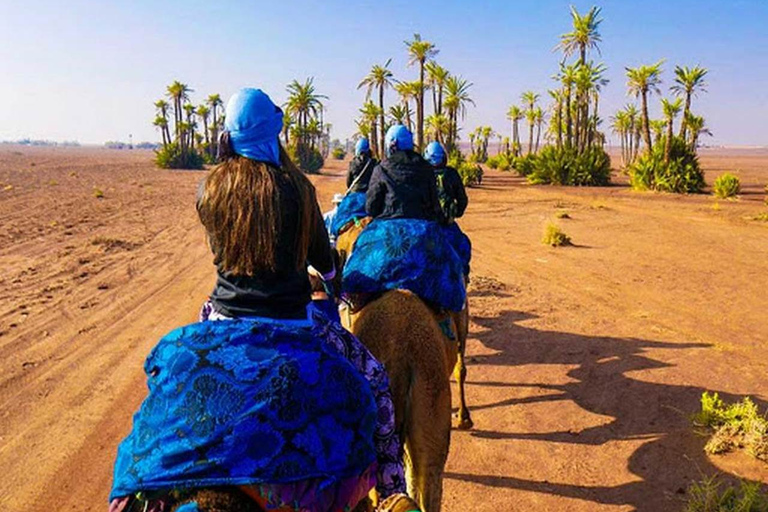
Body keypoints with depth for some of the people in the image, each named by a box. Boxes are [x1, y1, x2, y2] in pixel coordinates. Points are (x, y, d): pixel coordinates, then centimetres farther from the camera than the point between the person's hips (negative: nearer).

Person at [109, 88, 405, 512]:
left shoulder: (210, 190, -2)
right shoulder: (296, 187, -9)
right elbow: (321, 254, 6)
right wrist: (328, 274, 28)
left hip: (225, 322, 4)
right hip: (289, 326, -3)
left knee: (164, 361, 34)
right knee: (372, 380, 14)